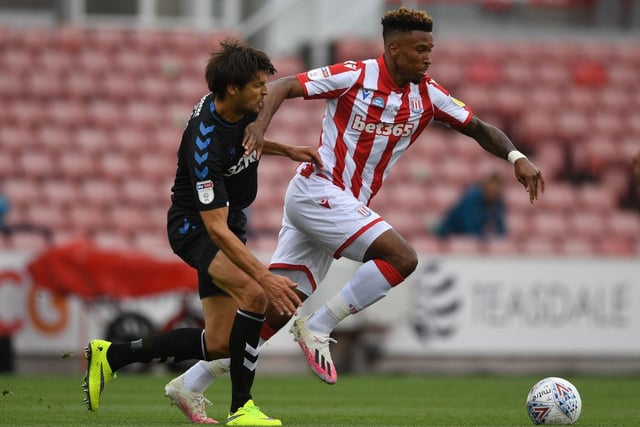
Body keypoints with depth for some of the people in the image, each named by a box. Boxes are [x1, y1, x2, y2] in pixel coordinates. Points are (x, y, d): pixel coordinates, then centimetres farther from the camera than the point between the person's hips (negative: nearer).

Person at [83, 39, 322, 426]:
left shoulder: (244, 109, -7)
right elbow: (216, 228, -35)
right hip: (194, 225, -9)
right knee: (254, 295, -33)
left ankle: (110, 355, 19)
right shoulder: (205, 141, -32)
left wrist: (288, 150, 4)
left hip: (229, 221, 9)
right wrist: (266, 277, -41)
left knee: (219, 344, 5)